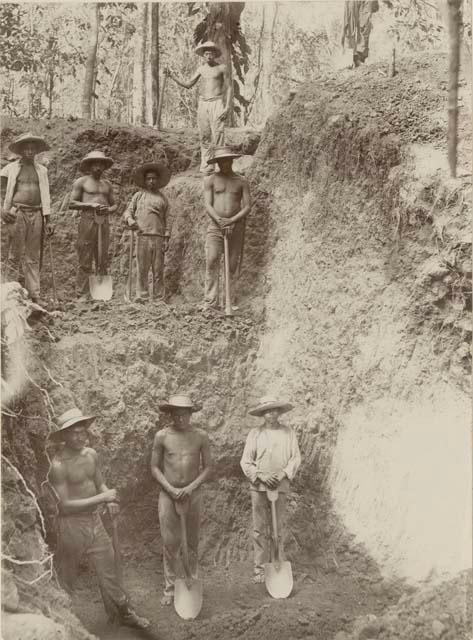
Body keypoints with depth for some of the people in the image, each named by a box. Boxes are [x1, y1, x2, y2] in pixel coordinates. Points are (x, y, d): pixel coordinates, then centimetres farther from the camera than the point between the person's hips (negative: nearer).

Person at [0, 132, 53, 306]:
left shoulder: (42, 170, 14)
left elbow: (45, 196, 14)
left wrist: (47, 220, 9)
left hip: (36, 215, 3)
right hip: (16, 214, -3)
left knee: (34, 258, 5)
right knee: (14, 255, -1)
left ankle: (34, 294, 8)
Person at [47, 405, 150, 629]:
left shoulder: (91, 454, 0)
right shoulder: (58, 466, -21)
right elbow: (64, 505, -22)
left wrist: (110, 500, -10)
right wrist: (100, 498, -24)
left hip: (94, 520, 6)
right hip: (72, 525, -6)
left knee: (108, 568, 15)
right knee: (66, 575, 12)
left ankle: (123, 612, 31)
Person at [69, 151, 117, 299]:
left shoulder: (107, 184, 20)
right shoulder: (81, 182, 7)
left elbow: (114, 205, 22)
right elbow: (71, 204, 0)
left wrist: (108, 209, -1)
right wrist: (91, 205, -12)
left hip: (104, 222, 5)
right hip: (87, 221, -5)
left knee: (103, 260, 2)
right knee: (85, 261, -7)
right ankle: (82, 294, -5)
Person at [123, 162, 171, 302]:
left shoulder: (163, 198, 17)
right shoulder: (139, 196, 16)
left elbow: (166, 220, 14)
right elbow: (127, 212, 14)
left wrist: (166, 238, 4)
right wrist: (130, 220, -10)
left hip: (158, 237, 1)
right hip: (142, 236, 0)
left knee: (158, 270, 0)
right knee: (142, 269, -3)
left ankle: (159, 298, 3)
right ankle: (141, 296, 1)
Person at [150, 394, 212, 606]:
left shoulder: (200, 436, -3)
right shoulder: (162, 436, -4)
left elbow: (208, 467, 1)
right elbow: (154, 468, 1)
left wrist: (191, 487, -12)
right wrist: (170, 489, -11)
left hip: (193, 493, 1)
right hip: (168, 493, -1)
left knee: (192, 542, 10)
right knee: (170, 543, 1)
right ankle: (170, 588, 13)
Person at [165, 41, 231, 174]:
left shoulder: (222, 68, 1)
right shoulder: (201, 69, 13)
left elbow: (229, 88, 0)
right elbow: (188, 85, 14)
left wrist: (227, 107, -11)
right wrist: (172, 76, 3)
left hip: (217, 103, -4)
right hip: (202, 104, 4)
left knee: (218, 133, -13)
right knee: (204, 135, 2)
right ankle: (205, 165, 6)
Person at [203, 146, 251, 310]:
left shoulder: (241, 181, 10)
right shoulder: (210, 180, 8)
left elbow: (247, 206, 3)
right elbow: (208, 205, 0)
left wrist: (232, 220, -13)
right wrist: (219, 220, -18)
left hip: (236, 226, 1)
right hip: (215, 225, -1)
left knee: (232, 265, 0)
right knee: (212, 261, -16)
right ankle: (211, 302, -18)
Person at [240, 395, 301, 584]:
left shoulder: (288, 433, 5)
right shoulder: (255, 433, 2)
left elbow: (295, 458, 4)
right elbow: (246, 461, 2)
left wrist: (282, 474, -9)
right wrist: (261, 476, -10)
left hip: (281, 485, 1)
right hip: (258, 486, 0)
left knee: (279, 527, 5)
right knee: (260, 529, 3)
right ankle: (260, 568, 11)